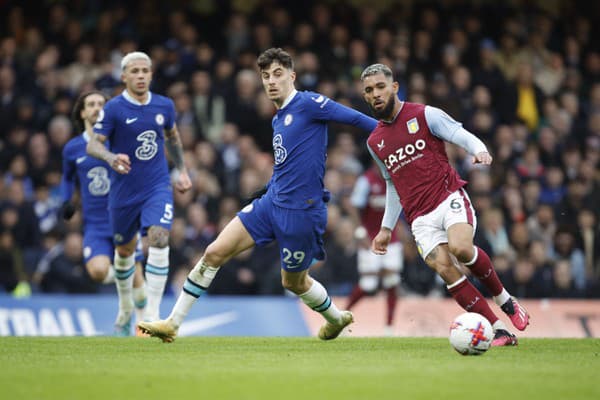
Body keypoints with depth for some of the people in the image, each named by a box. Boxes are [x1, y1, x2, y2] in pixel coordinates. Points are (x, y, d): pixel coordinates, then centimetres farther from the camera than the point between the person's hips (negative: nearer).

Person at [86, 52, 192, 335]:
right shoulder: (114, 108, -9)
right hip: (123, 192, -1)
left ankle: (152, 316, -20)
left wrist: (181, 170, 20)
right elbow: (93, 144, -14)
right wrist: (111, 157, -34)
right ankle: (125, 307, 40)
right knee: (125, 250, 13)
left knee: (159, 239, -21)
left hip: (157, 187, 1)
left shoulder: (164, 106, 2)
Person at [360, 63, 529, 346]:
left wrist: (479, 150, -23)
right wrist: (386, 228, 26)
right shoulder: (374, 142, 19)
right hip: (420, 218, 4)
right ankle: (499, 331, -17)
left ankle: (504, 300, -6)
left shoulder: (424, 115, 4)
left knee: (460, 248, -31)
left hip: (450, 197, -4)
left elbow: (463, 136, -1)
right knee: (444, 268, -19)